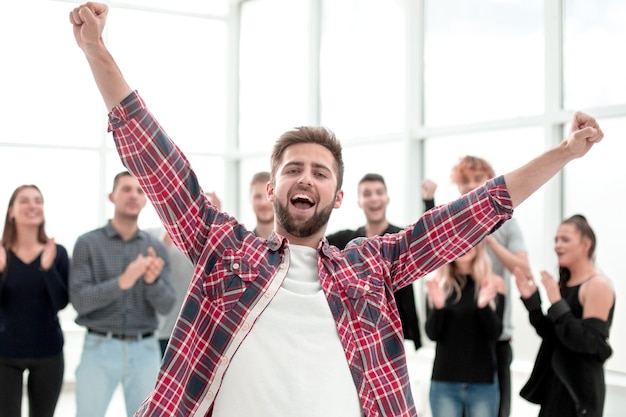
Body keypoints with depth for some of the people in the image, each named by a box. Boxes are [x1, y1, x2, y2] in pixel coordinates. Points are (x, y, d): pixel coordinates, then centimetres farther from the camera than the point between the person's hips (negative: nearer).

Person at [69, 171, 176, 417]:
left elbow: (166, 306, 0)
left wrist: (153, 280, -22)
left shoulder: (156, 248, 6)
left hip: (145, 350, 3)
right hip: (100, 348, -2)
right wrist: (121, 282, -25)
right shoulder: (87, 243, -2)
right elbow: (79, 300, -11)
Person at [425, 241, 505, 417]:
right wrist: (438, 306, -23)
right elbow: (432, 334, -4)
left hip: (483, 383, 0)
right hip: (444, 382, 0)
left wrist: (484, 305, -25)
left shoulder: (493, 284, -1)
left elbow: (494, 333, -6)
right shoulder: (437, 283, 0)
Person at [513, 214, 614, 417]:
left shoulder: (598, 286, -15)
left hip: (581, 386, -8)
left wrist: (556, 303, -26)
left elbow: (588, 342, -22)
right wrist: (531, 298, 0)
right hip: (554, 381, 8)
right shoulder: (564, 283, 10)